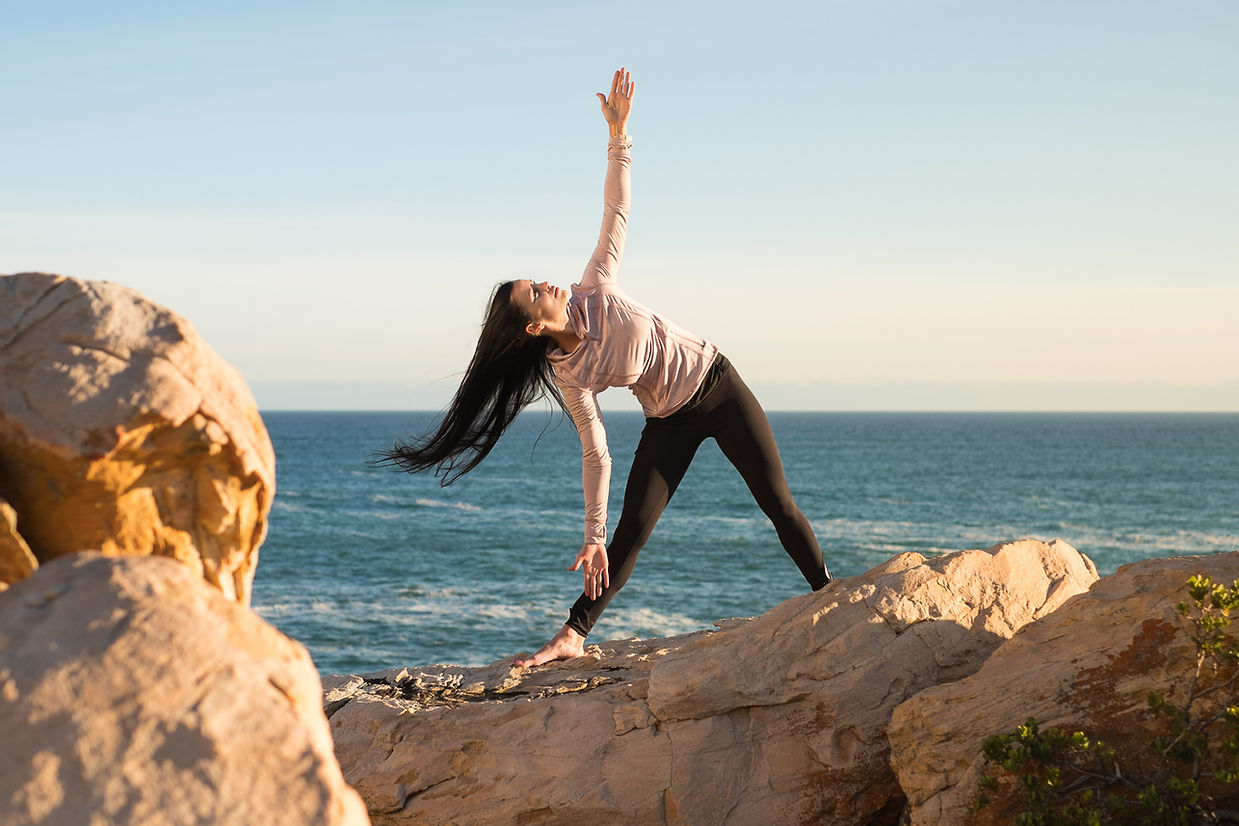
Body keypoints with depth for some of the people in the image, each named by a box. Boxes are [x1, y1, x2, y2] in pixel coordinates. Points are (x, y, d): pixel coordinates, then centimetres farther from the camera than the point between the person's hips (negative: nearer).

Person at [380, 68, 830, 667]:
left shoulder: (594, 292, -12)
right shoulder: (568, 377, -14)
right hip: (670, 422, -1)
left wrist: (617, 133, -19)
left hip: (718, 386, 1)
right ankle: (573, 635, 0)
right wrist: (593, 538, -11)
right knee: (629, 535, -7)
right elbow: (595, 453, -9)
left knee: (778, 503, 2)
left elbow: (616, 210, -10)